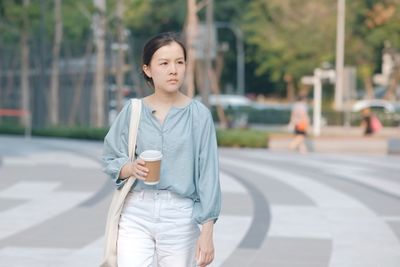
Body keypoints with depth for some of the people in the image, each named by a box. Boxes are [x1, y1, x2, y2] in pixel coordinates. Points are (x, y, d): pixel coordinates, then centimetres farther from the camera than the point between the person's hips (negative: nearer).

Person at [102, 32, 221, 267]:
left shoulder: (198, 115, -2)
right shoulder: (133, 111, 3)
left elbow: (207, 173, -4)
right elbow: (111, 160, 11)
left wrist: (207, 232, -8)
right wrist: (131, 168, -13)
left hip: (180, 216, -1)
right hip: (136, 214, 1)